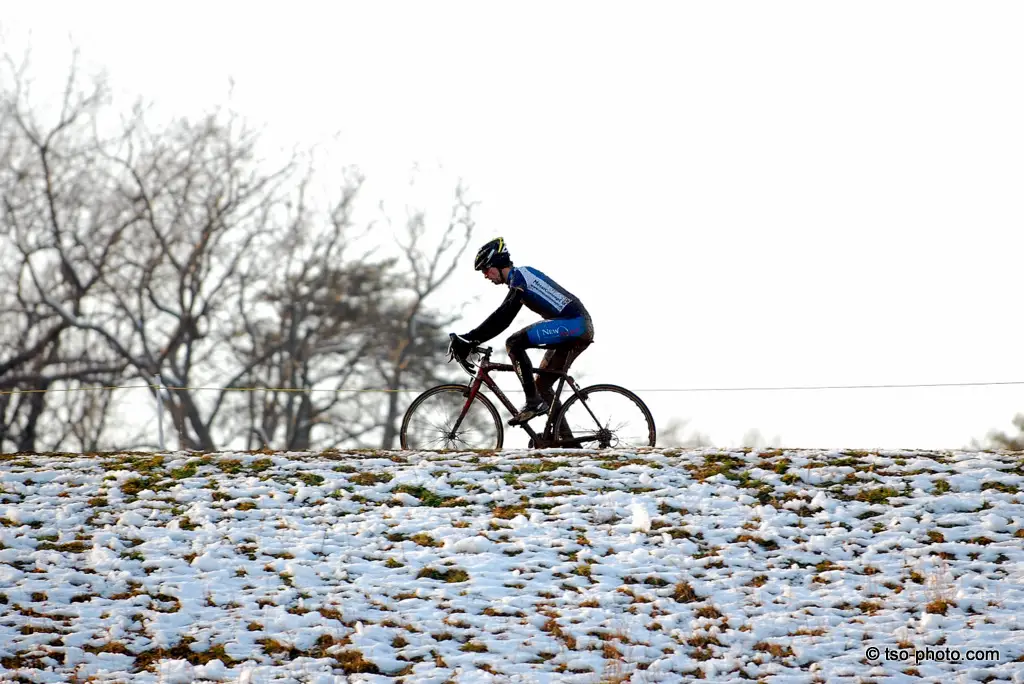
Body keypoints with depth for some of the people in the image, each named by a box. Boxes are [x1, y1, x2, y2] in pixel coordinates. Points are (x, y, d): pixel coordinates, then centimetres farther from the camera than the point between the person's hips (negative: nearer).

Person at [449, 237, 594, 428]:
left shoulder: (520, 275, -10)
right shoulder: (520, 278, 21)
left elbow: (503, 317, -19)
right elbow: (502, 319, 28)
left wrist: (470, 339, -20)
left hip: (574, 322, -10)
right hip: (580, 327, 10)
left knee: (514, 343, -16)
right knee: (543, 385, 13)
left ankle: (533, 403, -16)